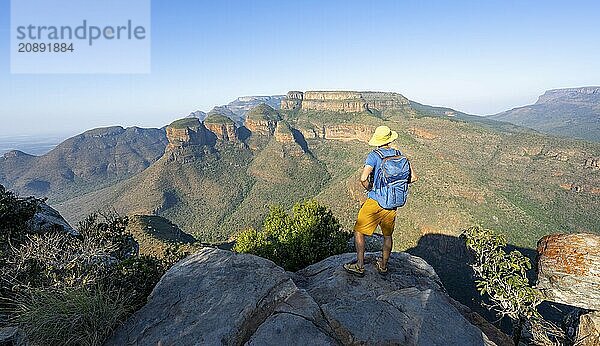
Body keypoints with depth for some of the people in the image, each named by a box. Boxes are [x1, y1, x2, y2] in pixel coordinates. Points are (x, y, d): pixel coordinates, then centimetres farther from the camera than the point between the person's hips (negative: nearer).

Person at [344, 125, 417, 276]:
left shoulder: (374, 155, -13)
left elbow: (363, 178, -27)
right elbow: (413, 177, 2)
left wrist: (369, 188, -7)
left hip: (375, 202, -5)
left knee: (359, 232, 10)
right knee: (387, 235, 20)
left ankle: (359, 266, 15)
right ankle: (383, 266, 34)